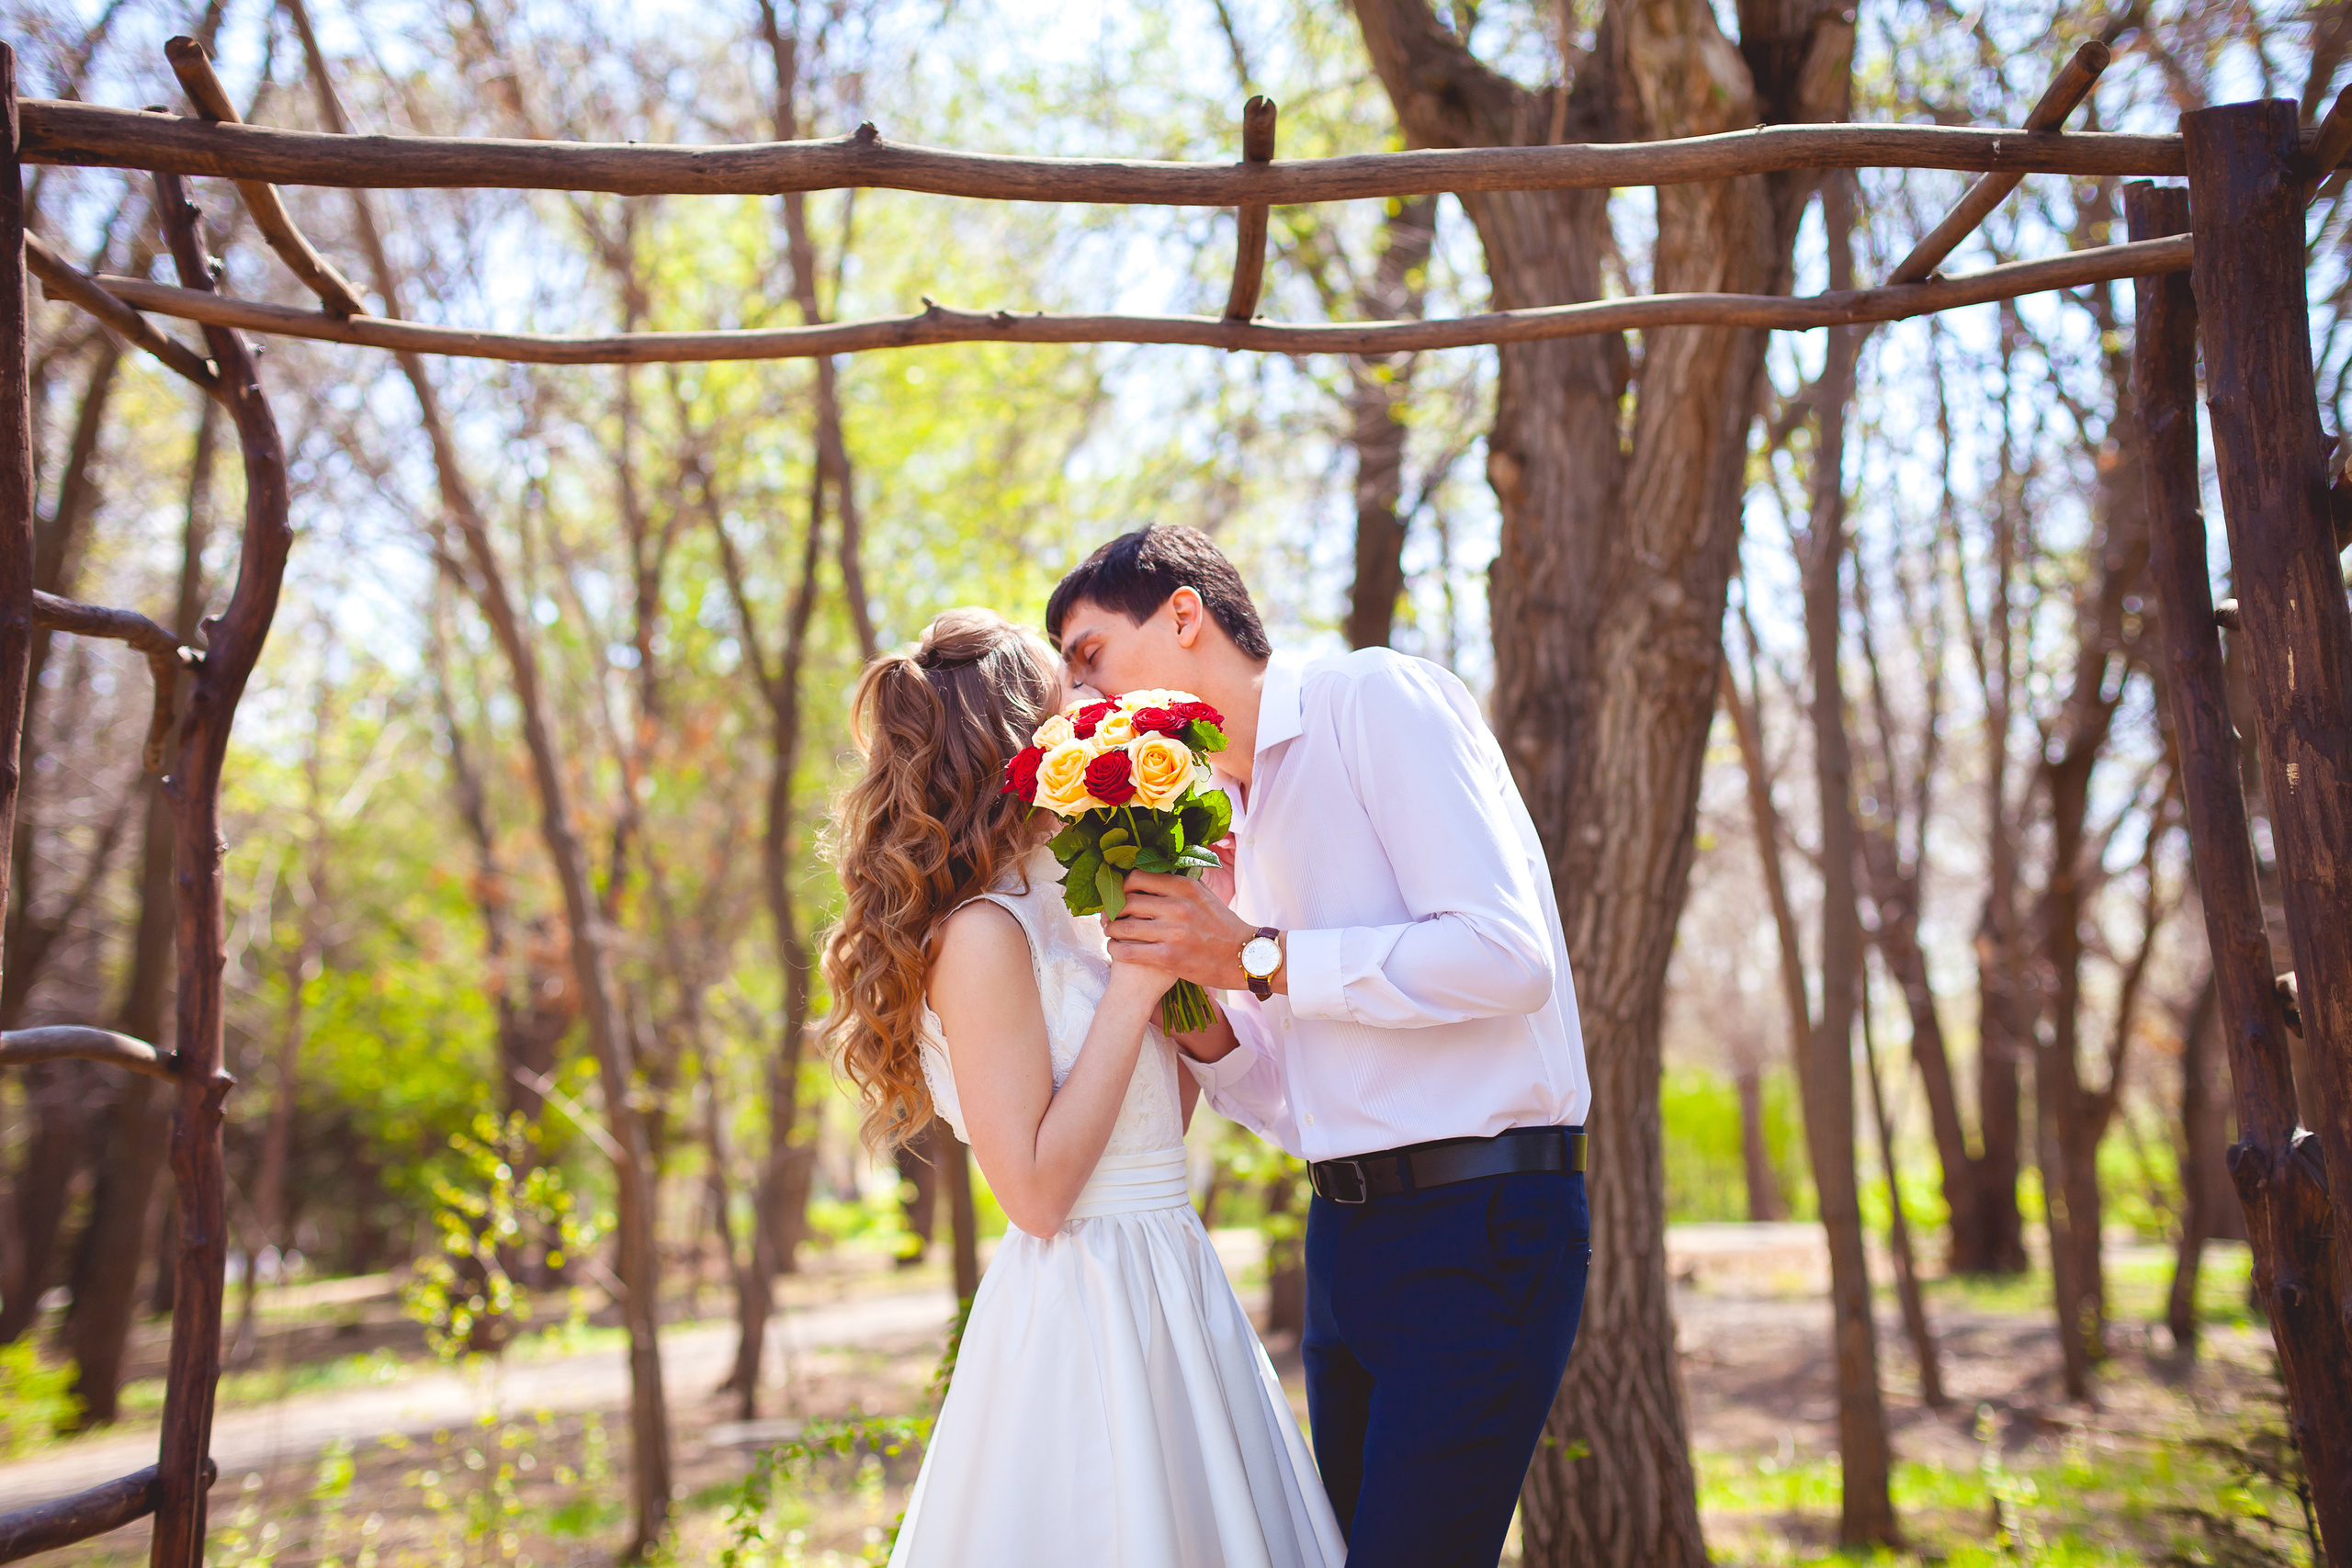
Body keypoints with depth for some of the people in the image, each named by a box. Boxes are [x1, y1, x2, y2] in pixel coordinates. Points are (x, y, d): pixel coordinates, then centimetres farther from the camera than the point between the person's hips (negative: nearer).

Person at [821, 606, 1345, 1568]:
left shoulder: (1055, 915, 10)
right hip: (1087, 1303, -9)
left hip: (1168, 1292, 9)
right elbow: (1036, 1190, -20)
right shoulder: (982, 935, -16)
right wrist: (1134, 986, -18)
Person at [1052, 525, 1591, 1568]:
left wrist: (1258, 958, -15)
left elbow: (1506, 955, -19)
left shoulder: (1378, 698, -6)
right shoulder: (1238, 819, 17)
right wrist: (1198, 1023, -1)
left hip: (1481, 1232, -8)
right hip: (1347, 1236, 8)